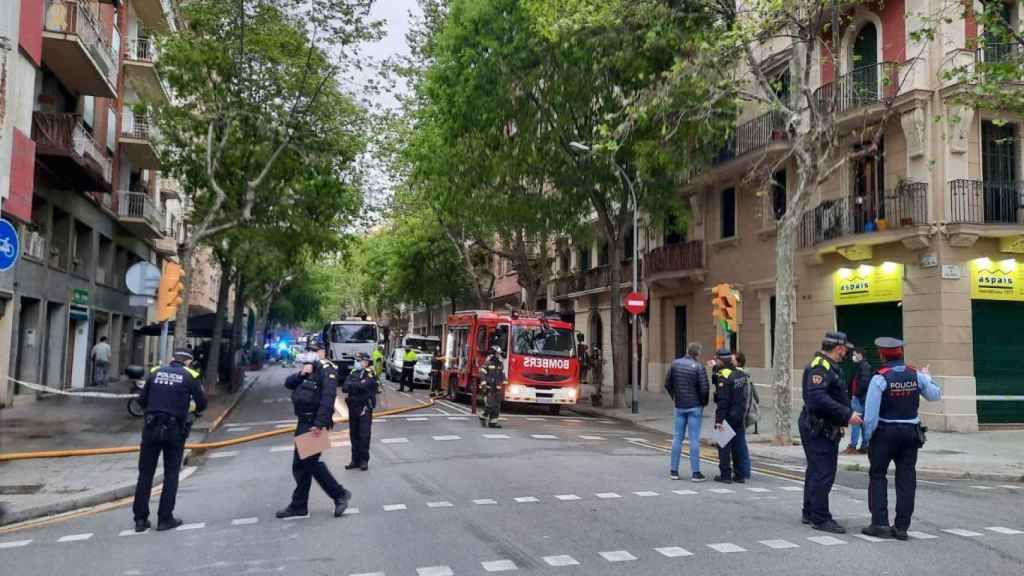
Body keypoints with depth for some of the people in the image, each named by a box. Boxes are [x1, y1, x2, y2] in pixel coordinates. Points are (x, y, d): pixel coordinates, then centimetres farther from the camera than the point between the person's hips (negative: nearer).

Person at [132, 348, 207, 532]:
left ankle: (140, 519, 12)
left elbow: (141, 399, 8)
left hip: (151, 428, 2)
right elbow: (202, 404, 4)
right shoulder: (190, 376, 1)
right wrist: (194, 410, 26)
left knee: (145, 474, 10)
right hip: (174, 430, -2)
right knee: (171, 475, 9)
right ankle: (165, 518, 9)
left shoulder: (155, 372, 7)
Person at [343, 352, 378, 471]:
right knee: (353, 435, 9)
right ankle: (355, 460, 17)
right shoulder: (353, 373, 11)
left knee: (364, 435, -5)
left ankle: (364, 460, 3)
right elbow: (344, 387, 0)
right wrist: (357, 386, -19)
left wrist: (351, 384, -11)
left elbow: (364, 385, -23)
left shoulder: (370, 373, -5)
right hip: (352, 407, 6)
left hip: (365, 408, -6)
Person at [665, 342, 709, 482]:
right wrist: (704, 403, 2)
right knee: (694, 439, 0)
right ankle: (695, 472, 1)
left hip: (679, 407, 4)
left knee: (677, 437, 10)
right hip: (694, 407, -4)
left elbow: (667, 384, 4)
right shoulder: (698, 367, -11)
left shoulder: (675, 364, 1)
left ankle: (673, 470, 13)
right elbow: (704, 389, -15)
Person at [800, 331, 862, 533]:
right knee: (823, 473, -8)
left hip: (823, 428, 11)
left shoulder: (828, 366, 18)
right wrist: (847, 414, -28)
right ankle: (820, 519, -3)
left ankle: (810, 513, 27)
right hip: (819, 428, -11)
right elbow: (817, 397, -30)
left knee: (816, 471, 17)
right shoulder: (820, 366, -17)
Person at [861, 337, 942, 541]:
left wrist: (867, 437, -4)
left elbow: (871, 413, -15)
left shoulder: (879, 378, -14)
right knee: (906, 478, 8)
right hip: (911, 432, 4)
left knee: (878, 476, 7)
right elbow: (936, 395, 16)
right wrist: (927, 377, 33)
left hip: (885, 432, -4)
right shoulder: (916, 376, -1)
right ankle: (901, 527, 10)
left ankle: (880, 523, 2)